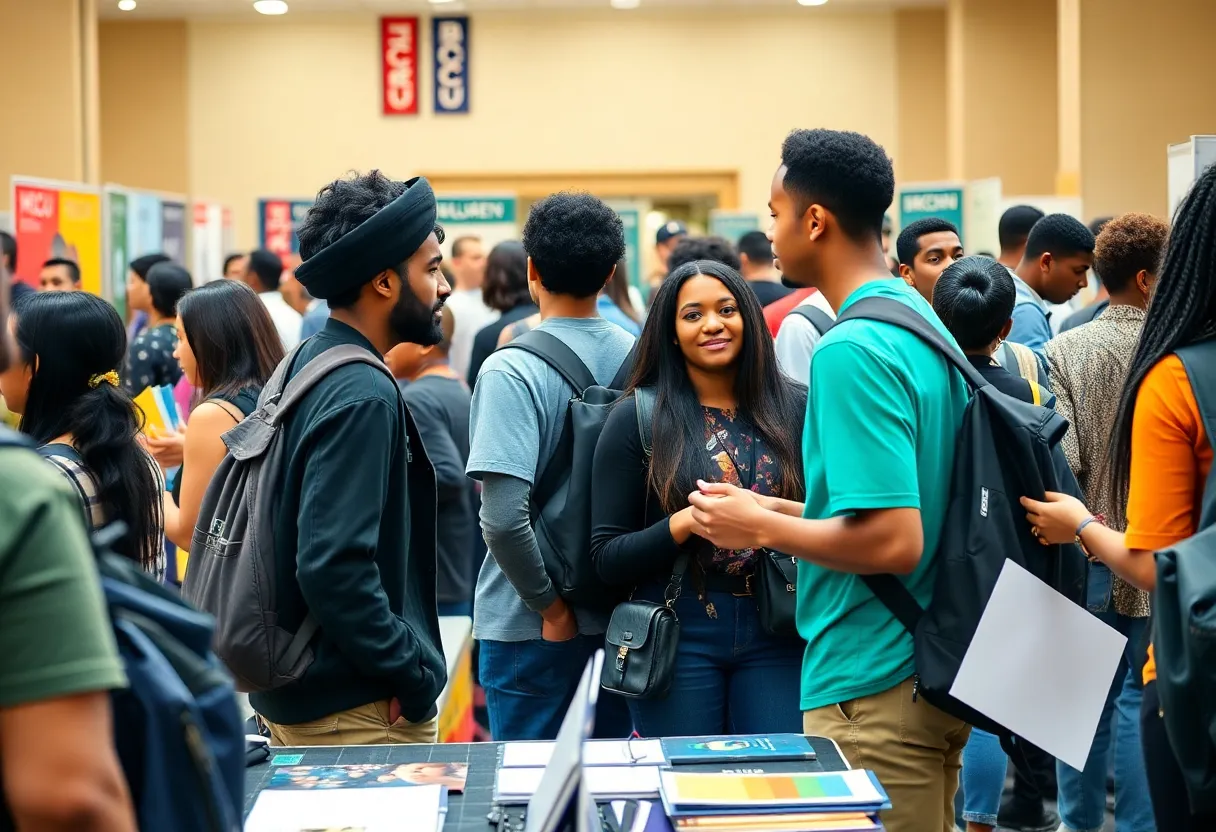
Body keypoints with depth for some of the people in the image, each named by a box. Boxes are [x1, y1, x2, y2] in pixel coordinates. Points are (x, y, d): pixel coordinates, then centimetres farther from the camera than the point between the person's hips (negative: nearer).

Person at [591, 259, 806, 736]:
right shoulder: (636, 419, 1)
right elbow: (606, 558, -2)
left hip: (777, 633, 1)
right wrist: (685, 523, -17)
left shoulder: (794, 409, 6)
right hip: (678, 637, -1)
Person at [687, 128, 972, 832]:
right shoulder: (924, 323, 9)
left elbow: (893, 541, -26)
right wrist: (780, 510, 15)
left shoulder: (852, 350, -20)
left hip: (872, 694, -10)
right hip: (936, 677, 10)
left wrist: (761, 528, -13)